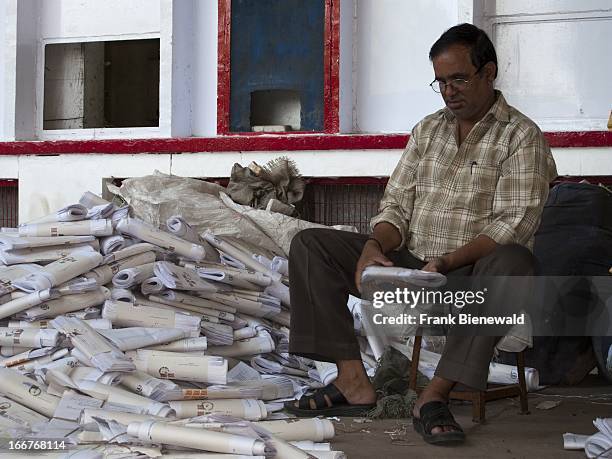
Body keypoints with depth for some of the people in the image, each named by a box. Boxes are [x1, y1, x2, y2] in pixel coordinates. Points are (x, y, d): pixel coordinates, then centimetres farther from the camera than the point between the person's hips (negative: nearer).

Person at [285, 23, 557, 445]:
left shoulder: (522, 136, -3)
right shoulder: (427, 130, 15)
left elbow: (514, 223, -14)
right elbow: (398, 205, 11)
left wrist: (445, 263, -26)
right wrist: (374, 247, -12)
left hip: (472, 273, -5)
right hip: (411, 267, 5)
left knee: (514, 261, -40)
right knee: (309, 245, -8)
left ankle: (436, 394, -39)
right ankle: (353, 381, -20)